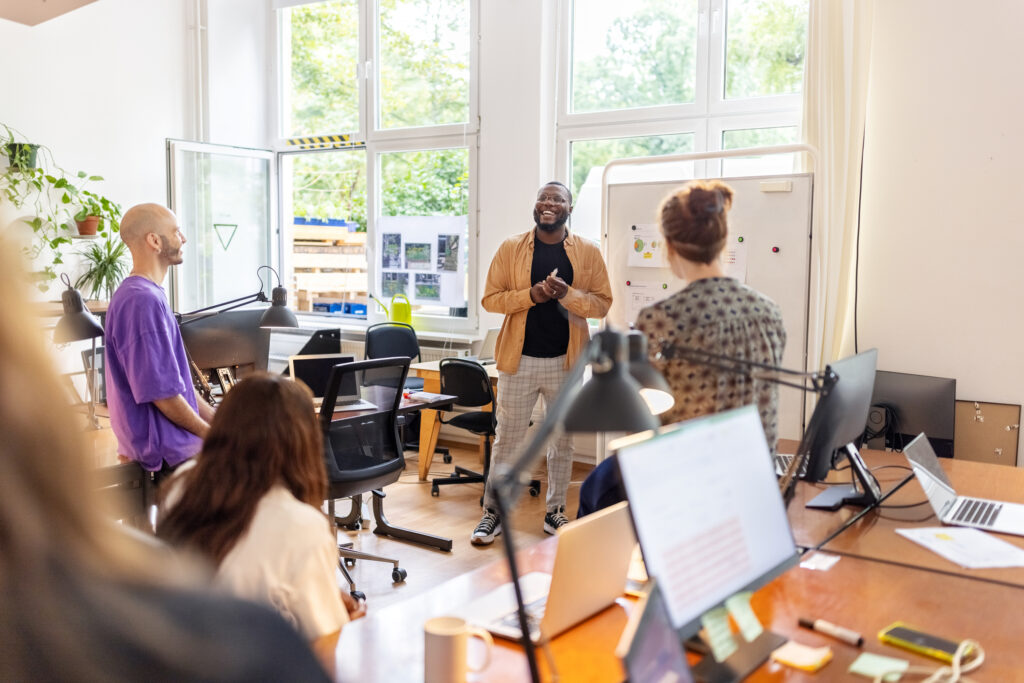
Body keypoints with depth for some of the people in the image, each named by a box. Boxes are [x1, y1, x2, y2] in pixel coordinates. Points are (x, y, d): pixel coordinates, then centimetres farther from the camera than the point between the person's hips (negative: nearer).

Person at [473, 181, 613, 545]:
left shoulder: (587, 252, 2)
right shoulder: (511, 248, 1)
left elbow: (603, 303, 0)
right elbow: (490, 299, -1)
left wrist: (567, 294, -18)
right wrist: (531, 295, -16)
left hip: (566, 361, 1)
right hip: (519, 360, -1)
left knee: (563, 440, 12)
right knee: (507, 440, 5)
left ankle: (555, 511, 27)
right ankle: (493, 513, 16)